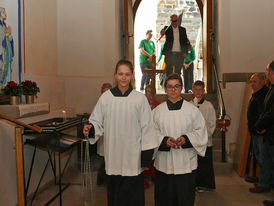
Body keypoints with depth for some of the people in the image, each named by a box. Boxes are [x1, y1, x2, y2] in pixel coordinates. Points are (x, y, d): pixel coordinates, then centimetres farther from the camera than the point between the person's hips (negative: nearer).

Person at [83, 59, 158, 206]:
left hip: (133, 159, -1)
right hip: (113, 158, 2)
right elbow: (97, 122, 8)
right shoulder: (106, 98, 1)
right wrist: (91, 129, -15)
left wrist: (146, 157, -3)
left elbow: (147, 128, -1)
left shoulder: (140, 99, -3)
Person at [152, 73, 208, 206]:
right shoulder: (157, 111, 4)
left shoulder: (192, 110, 2)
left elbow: (201, 132, 2)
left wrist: (186, 139, -14)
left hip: (186, 164, 0)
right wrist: (164, 140, -15)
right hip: (164, 164, 1)